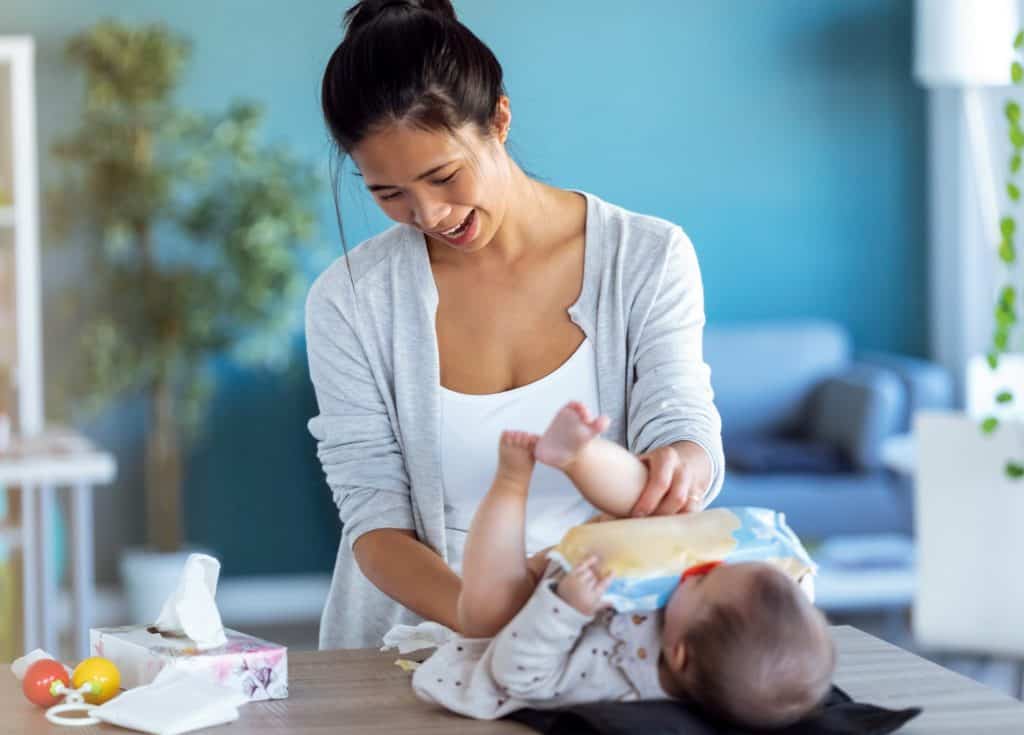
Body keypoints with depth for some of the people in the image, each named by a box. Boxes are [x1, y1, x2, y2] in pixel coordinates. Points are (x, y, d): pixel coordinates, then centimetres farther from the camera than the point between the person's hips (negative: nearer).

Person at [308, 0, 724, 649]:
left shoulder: (648, 259, 3)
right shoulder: (349, 302, 1)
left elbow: (685, 428, -5)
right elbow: (374, 522, -3)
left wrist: (678, 468, -31)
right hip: (423, 638, 0)